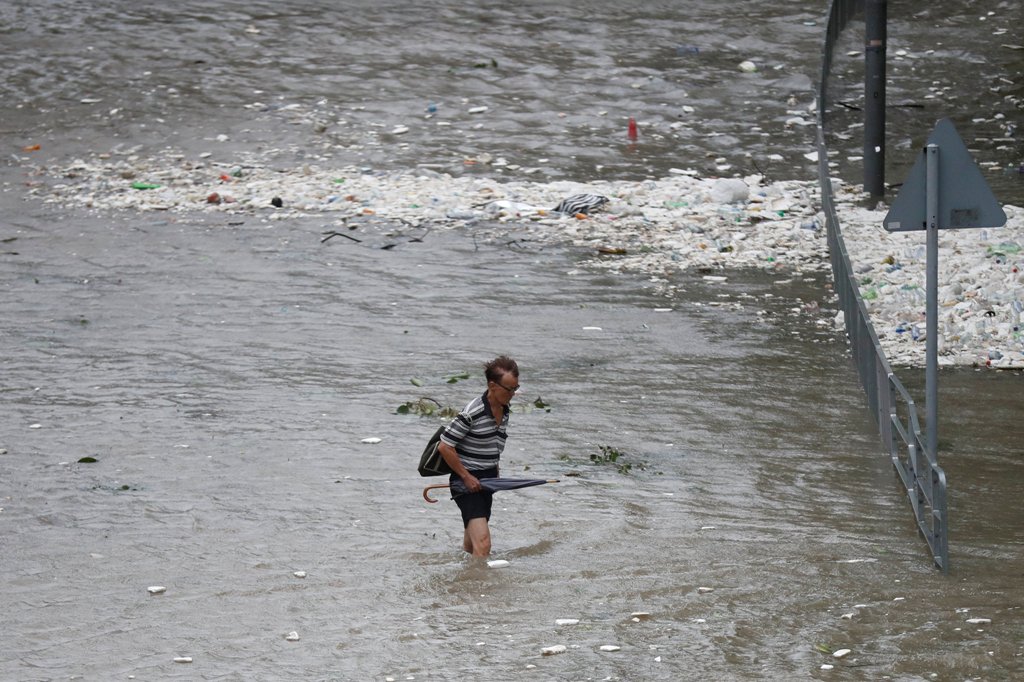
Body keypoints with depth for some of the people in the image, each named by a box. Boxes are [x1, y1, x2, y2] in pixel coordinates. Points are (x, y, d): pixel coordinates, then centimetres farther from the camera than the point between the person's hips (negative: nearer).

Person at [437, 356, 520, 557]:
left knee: (471, 546, 20)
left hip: (487, 480, 8)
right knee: (483, 545, -20)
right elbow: (444, 446, -17)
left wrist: (494, 474, 16)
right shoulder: (473, 412, -20)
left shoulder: (504, 410, 5)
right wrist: (466, 477, -13)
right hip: (468, 481, -8)